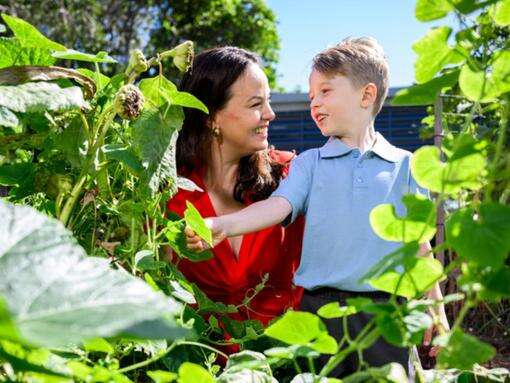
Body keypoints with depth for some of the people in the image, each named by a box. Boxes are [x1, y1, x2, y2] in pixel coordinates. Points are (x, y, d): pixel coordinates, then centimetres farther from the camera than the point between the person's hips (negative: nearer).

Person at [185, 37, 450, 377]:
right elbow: (279, 205, -10)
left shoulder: (404, 165, 6)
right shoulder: (309, 163, 7)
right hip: (321, 308, 1)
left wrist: (438, 313, 8)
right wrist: (223, 225, -28)